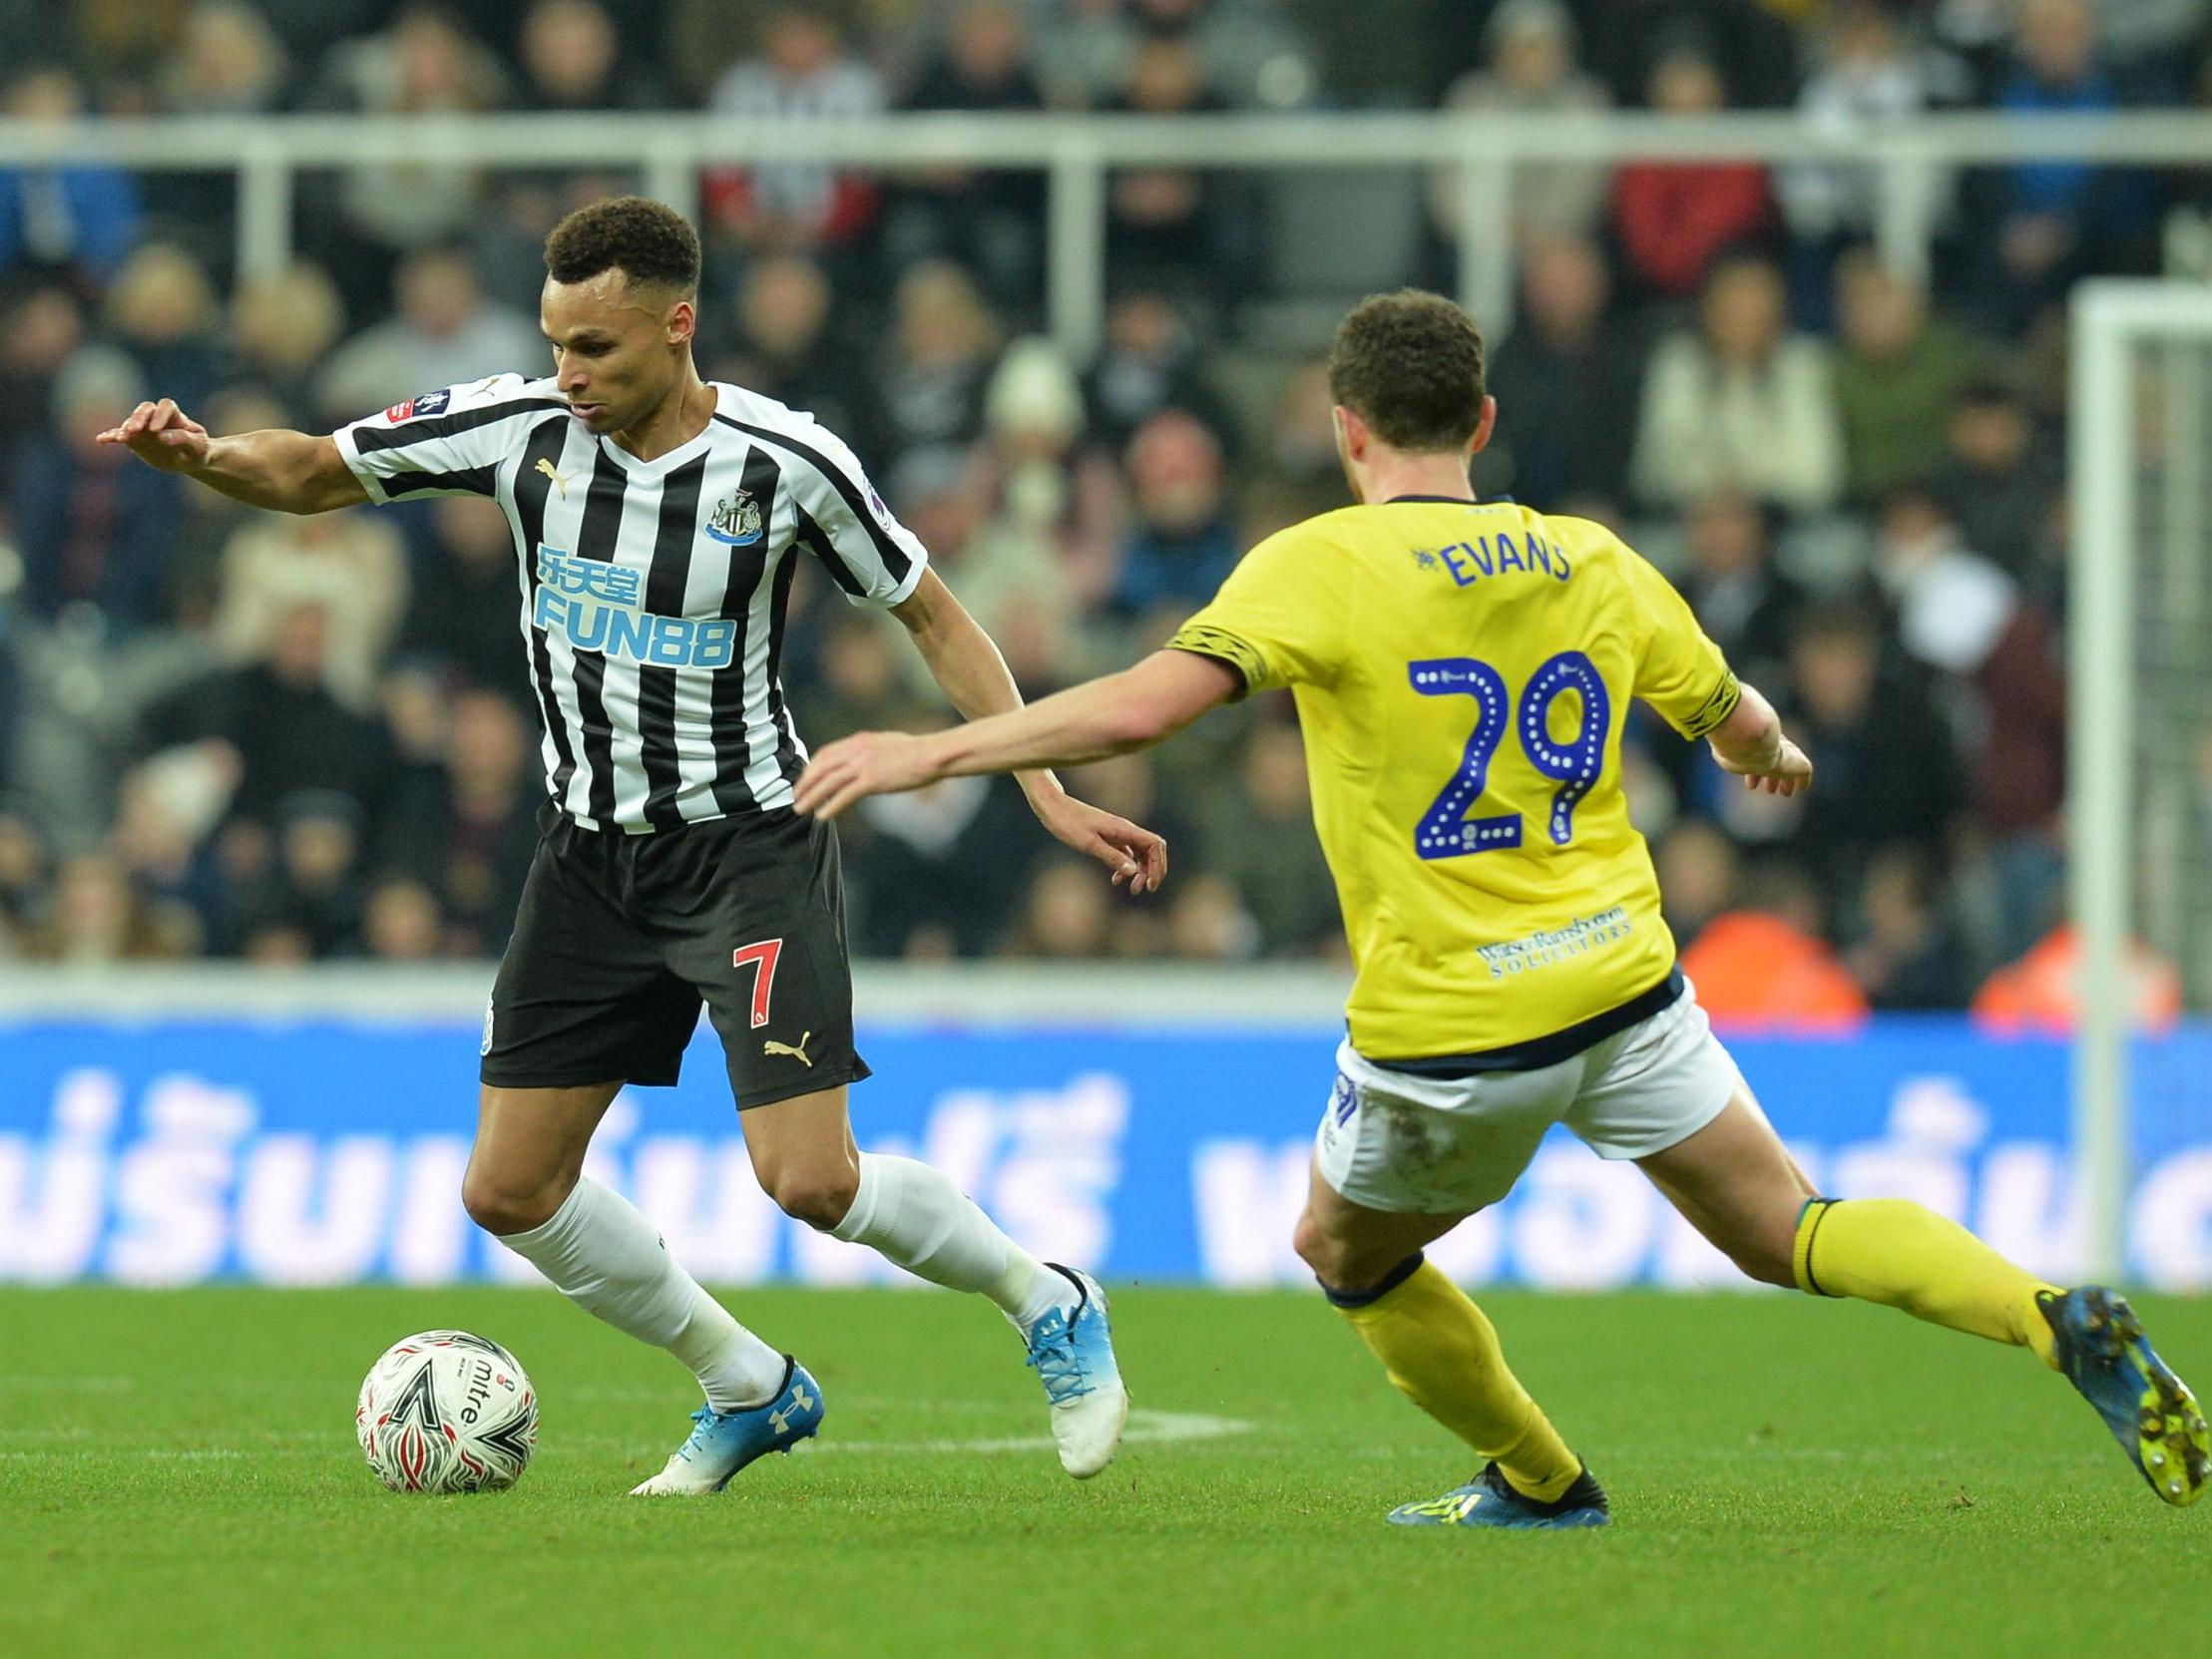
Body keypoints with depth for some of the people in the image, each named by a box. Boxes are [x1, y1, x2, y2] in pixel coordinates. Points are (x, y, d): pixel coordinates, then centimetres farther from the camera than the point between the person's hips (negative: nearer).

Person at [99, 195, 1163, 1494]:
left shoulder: (785, 463, -16)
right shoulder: (521, 426, -8)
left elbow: (933, 617, -3)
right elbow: (311, 474, 1)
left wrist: (1050, 792, -10)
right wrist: (203, 457, -21)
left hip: (749, 843, -5)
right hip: (594, 852, 5)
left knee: (809, 1179, -17)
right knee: (511, 1191, 1)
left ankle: (1045, 1302, 10)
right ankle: (750, 1390, 20)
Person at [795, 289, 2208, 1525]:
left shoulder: (1320, 568, -10)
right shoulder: (1590, 560, 5)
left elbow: (1144, 706, -22)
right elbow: (1739, 723, 17)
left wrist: (930, 753, -15)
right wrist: (1774, 751, 42)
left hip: (1444, 1035, -4)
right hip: (1623, 989, 4)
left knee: (1347, 1254, 23)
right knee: (1791, 1234, 10)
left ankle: (1542, 1483, 31)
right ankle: (2062, 1322, -10)